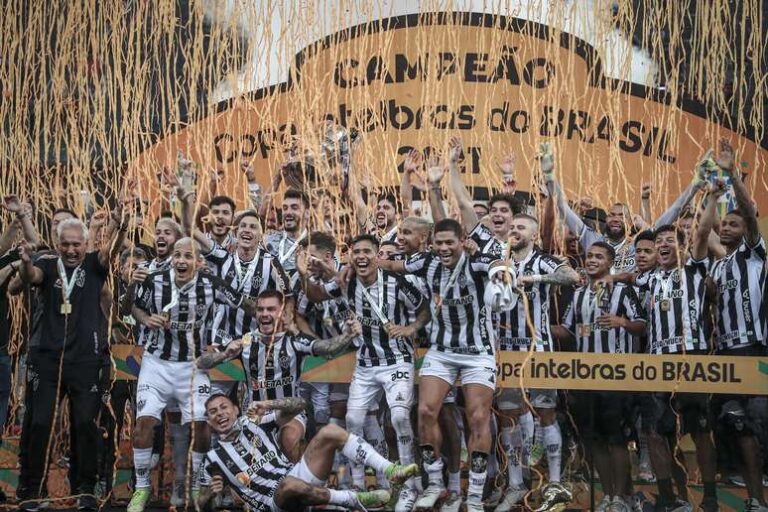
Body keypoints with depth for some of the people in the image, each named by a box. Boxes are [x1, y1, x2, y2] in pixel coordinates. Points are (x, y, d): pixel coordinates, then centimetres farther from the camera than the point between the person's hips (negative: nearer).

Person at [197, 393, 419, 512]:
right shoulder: (214, 458, 10)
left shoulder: (254, 423, 14)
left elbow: (299, 404, 8)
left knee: (329, 432, -16)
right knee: (290, 484, -42)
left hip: (298, 478, 4)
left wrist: (269, 404, -9)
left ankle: (390, 470, -25)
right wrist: (210, 494, -10)